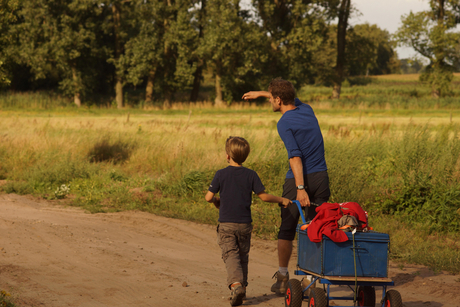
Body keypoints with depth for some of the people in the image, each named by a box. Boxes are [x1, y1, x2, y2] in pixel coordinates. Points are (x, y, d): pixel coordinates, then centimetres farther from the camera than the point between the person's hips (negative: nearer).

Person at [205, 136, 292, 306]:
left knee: (230, 254, -5)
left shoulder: (221, 174, -7)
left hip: (226, 224, -2)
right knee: (243, 255, 16)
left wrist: (216, 201, 17)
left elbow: (208, 197, -6)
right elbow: (264, 196, -2)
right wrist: (281, 200, 13)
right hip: (245, 224, 2)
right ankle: (242, 286, 23)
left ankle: (235, 284, -28)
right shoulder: (251, 175, -3)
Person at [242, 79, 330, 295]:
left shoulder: (284, 124, -10)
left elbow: (295, 156, -20)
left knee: (287, 230, 8)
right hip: (320, 177, 5)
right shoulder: (307, 110, 10)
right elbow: (292, 100, 34)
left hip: (298, 179, -5)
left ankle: (282, 279, 12)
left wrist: (300, 188, -25)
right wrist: (261, 94, 42)